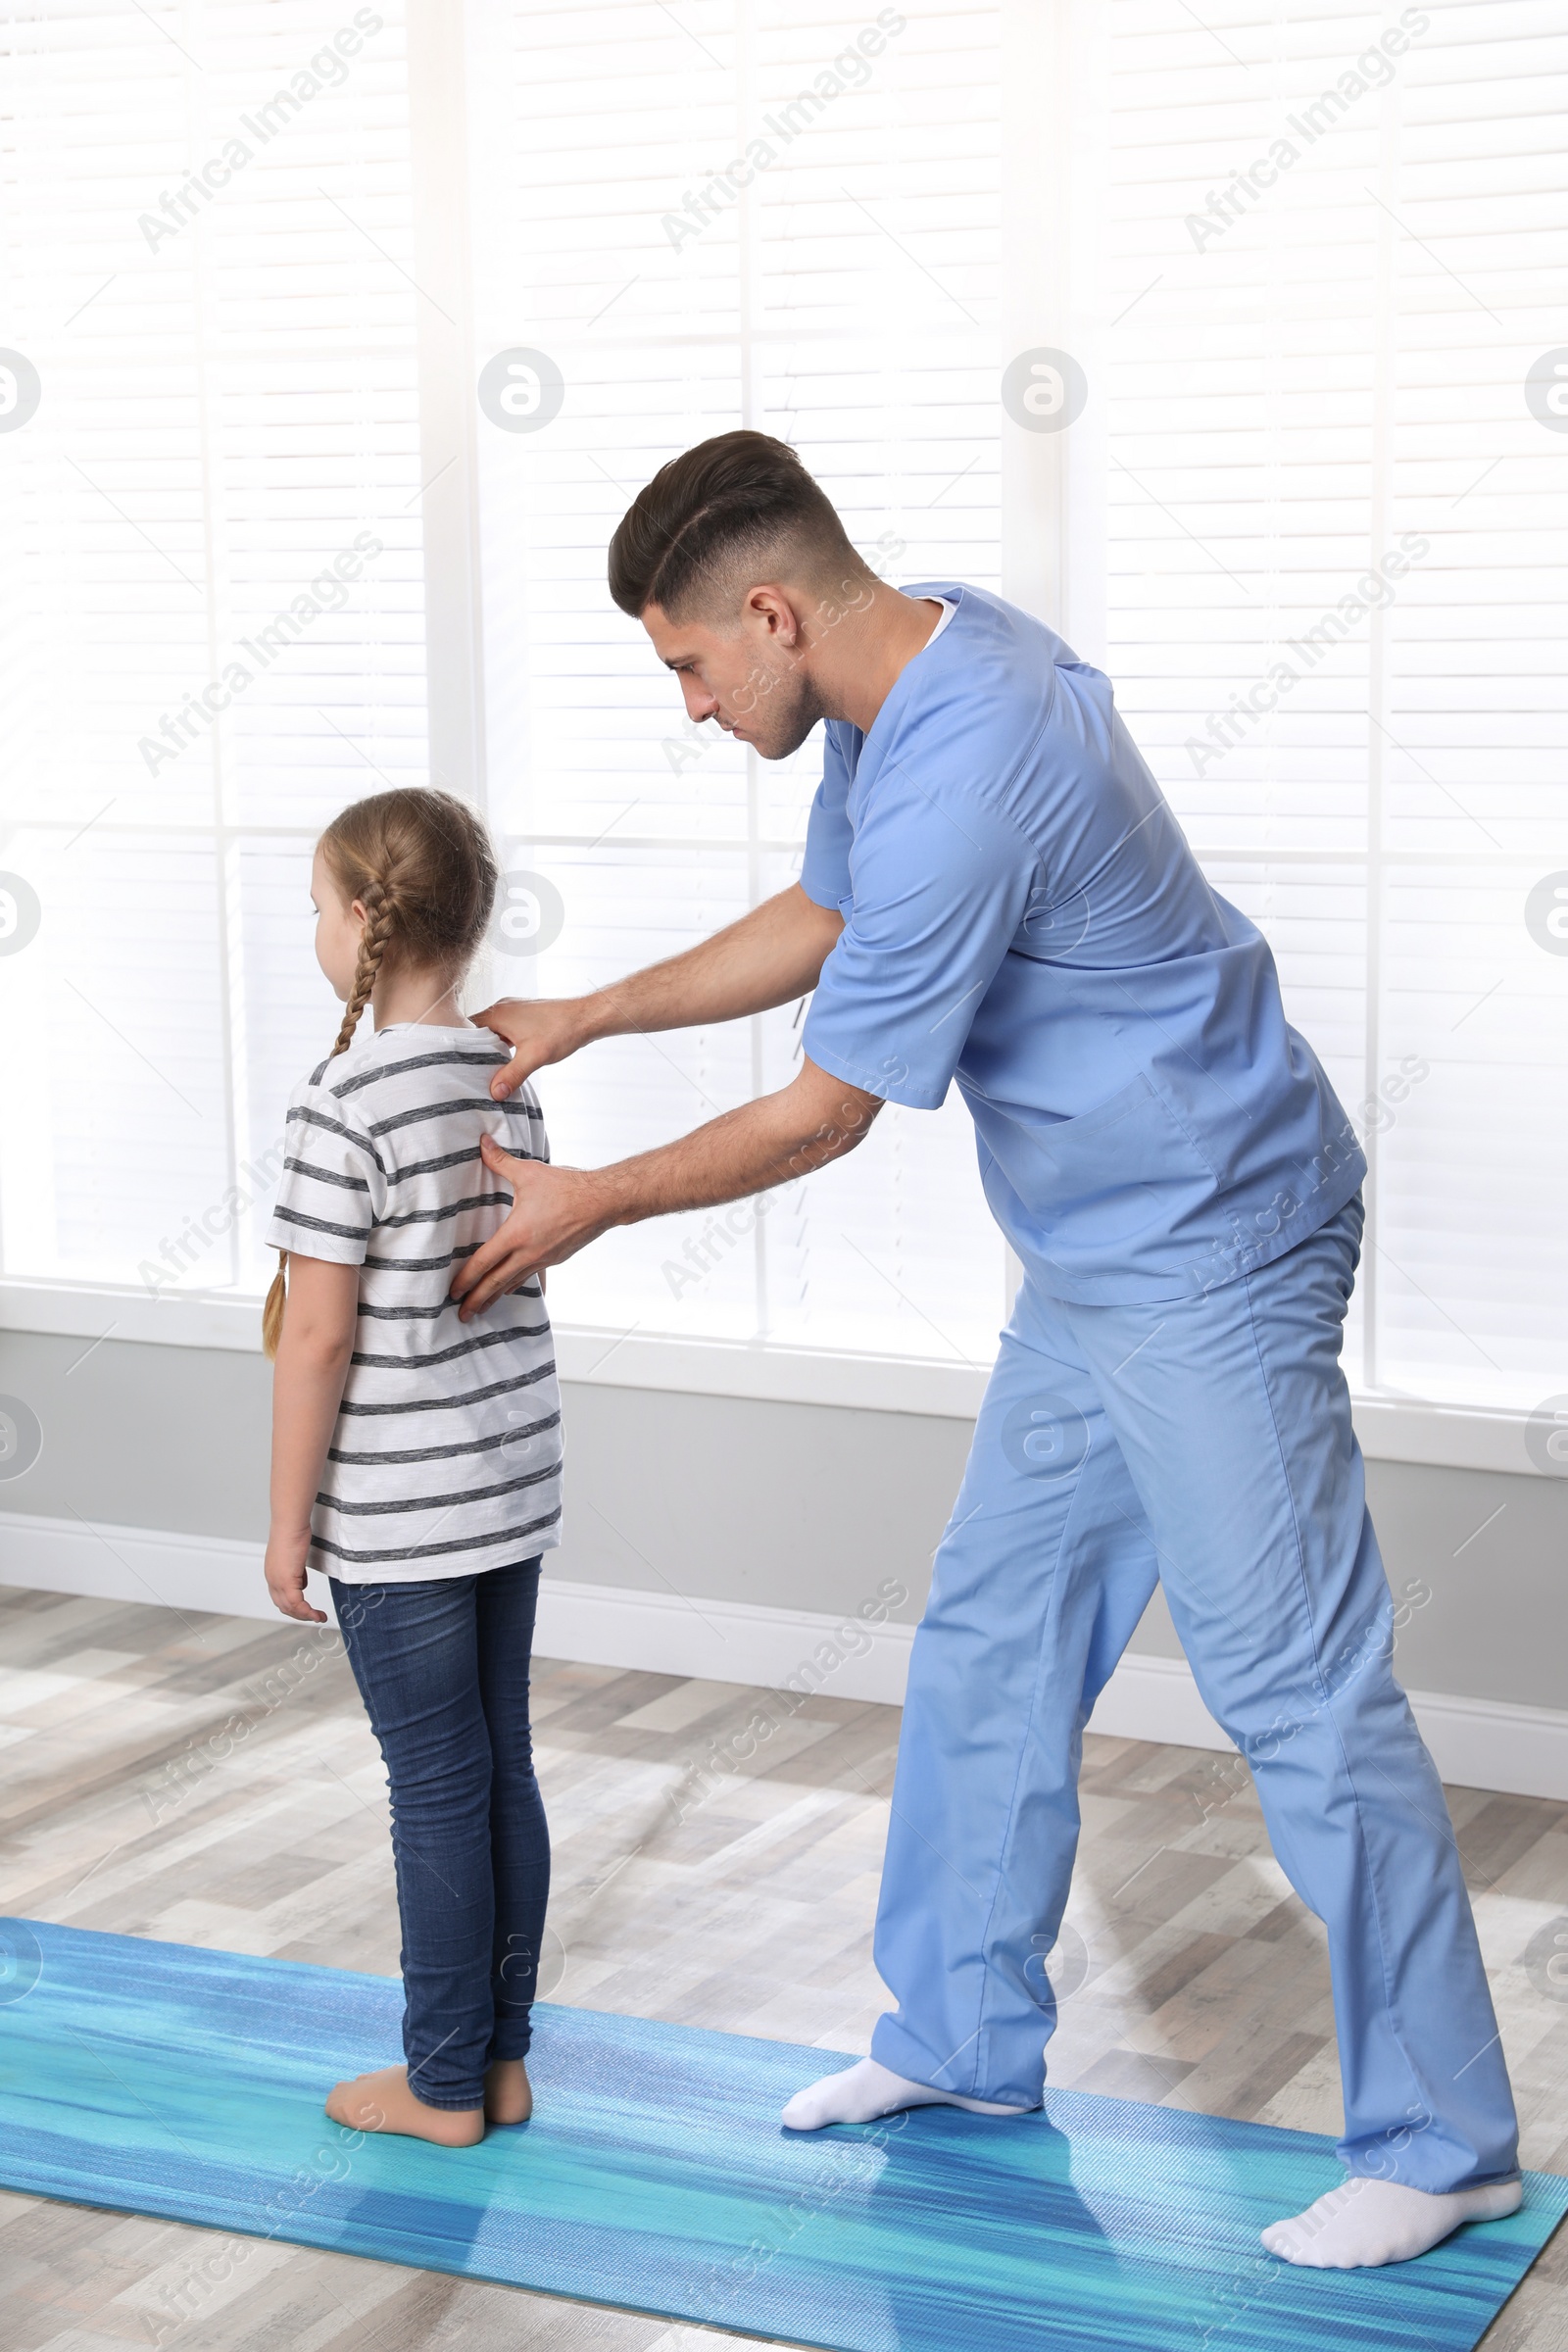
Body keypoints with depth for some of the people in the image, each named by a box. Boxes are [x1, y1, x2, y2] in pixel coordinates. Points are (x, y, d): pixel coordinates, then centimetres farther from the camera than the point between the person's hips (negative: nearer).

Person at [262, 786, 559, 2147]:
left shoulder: (346, 1105, -19)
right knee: (503, 1770, 13)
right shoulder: (510, 1082, 4)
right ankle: (502, 2058, 24)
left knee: (439, 1787, 2)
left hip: (396, 1511, -7)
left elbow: (319, 1335, -18)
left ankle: (444, 2086, 14)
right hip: (515, 1483, 7)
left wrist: (289, 1521, -9)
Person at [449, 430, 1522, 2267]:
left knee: (1294, 1688, -5)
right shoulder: (919, 653, 3)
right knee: (990, 1638, 16)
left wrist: (591, 1206, -5)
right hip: (1090, 1266, 10)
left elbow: (823, 1115, -19)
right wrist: (580, 1021, 18)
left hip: (1206, 1256, -10)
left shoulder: (961, 777, -28)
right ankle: (971, 2035, 31)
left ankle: (1442, 2144, 7)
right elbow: (817, 923, 19)